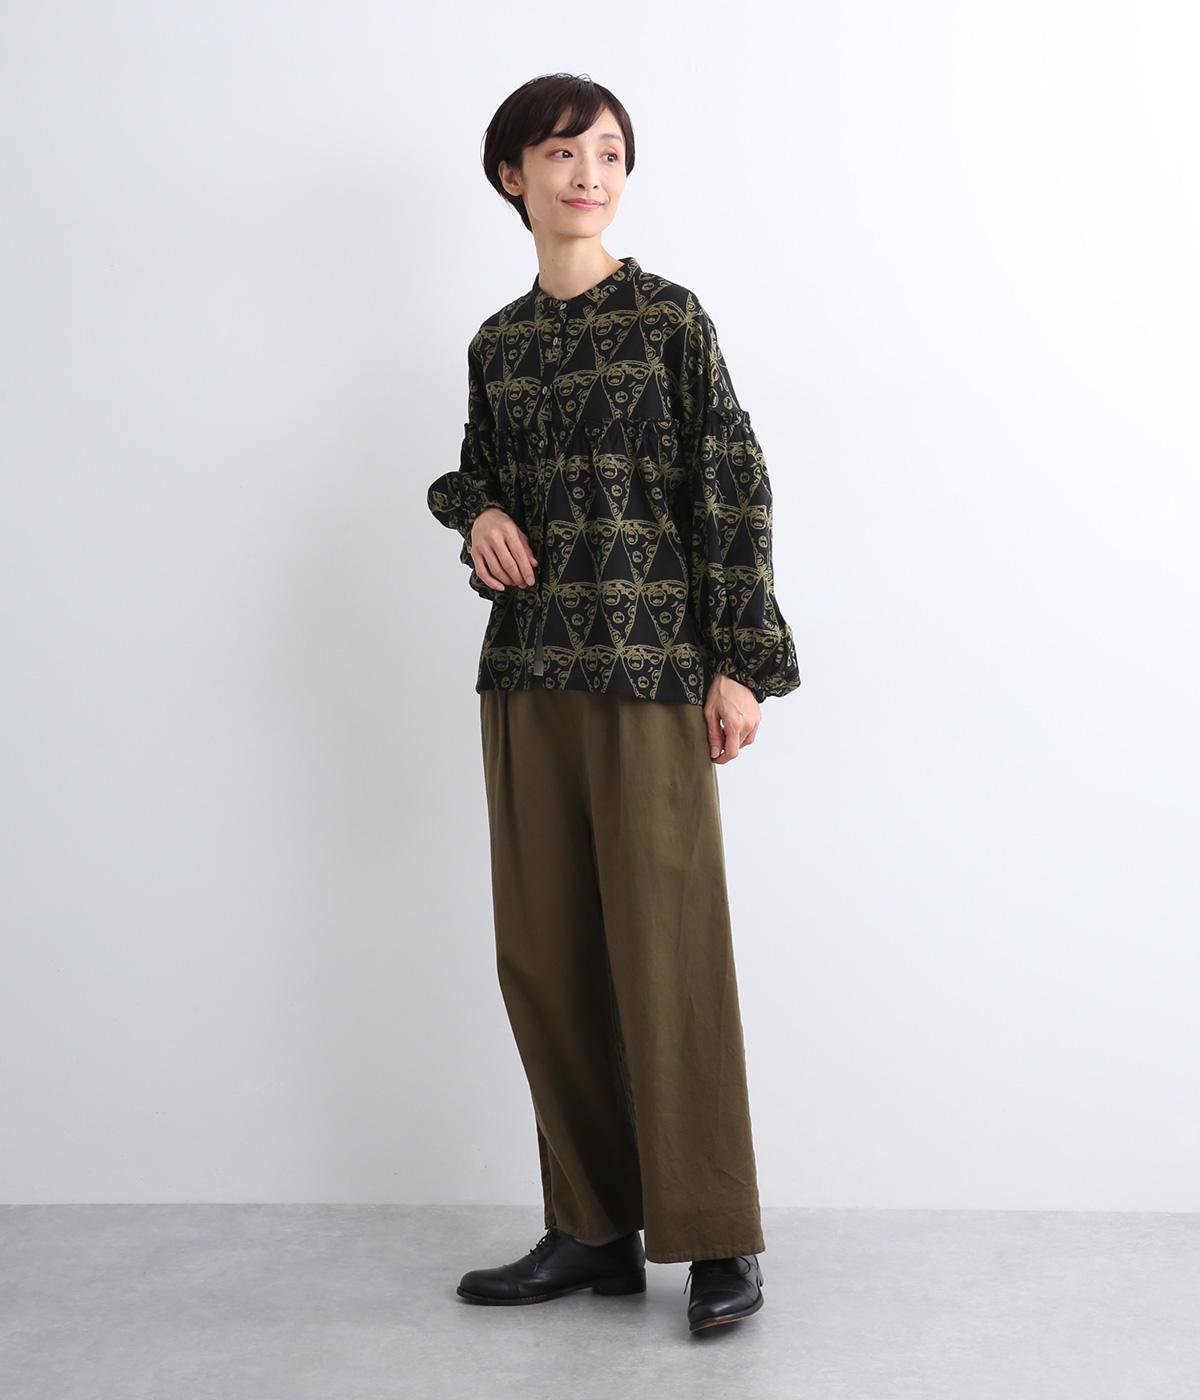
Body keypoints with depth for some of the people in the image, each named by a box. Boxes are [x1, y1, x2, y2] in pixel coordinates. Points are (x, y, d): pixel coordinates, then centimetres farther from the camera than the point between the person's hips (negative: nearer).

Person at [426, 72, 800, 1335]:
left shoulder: (670, 317, -1)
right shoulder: (498, 343, 13)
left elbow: (734, 490, -3)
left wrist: (742, 664, -8)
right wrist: (481, 518, 0)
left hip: (651, 664, -5)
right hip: (526, 666, 6)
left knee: (666, 948, -5)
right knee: (545, 953, 7)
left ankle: (717, 1240, 8)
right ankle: (593, 1229, 19)